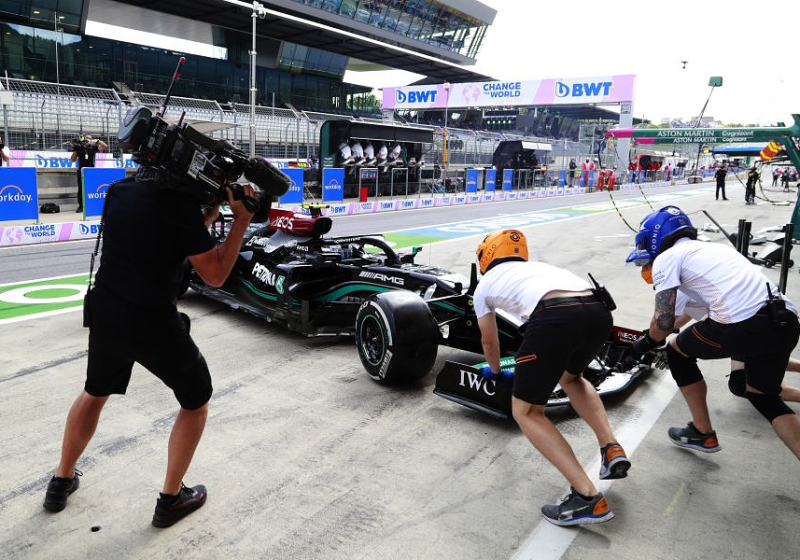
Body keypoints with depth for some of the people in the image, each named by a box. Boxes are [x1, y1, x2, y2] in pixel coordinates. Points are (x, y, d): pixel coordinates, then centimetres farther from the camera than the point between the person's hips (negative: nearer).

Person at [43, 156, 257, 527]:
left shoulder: (120, 191, 6)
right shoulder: (180, 202, -15)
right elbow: (215, 275, -11)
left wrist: (208, 216, 11)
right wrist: (242, 221, -7)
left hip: (104, 315, 7)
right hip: (154, 324, -6)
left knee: (94, 392, 32)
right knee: (195, 403, 16)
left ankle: (62, 481, 44)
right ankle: (171, 499, 22)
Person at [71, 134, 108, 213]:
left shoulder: (93, 147, 8)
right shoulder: (79, 148, 8)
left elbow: (105, 146, 1)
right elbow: (73, 160, 7)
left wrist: (97, 141, -13)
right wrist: (75, 150, -5)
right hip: (81, 171, 0)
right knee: (81, 189, 0)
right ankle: (80, 206, 3)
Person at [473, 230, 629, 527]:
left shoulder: (484, 284, 28)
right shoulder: (538, 266, 40)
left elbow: (489, 341, 43)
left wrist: (495, 370, 65)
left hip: (554, 319, -5)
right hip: (598, 311, 6)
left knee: (525, 412, 12)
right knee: (570, 377, 36)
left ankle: (587, 498, 0)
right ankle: (612, 450, 19)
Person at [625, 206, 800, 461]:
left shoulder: (666, 258, 7)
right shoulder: (713, 248, 30)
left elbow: (664, 322, 0)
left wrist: (646, 343, 21)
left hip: (745, 325, -8)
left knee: (677, 352, 20)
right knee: (763, 396, 27)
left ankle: (703, 434, 28)